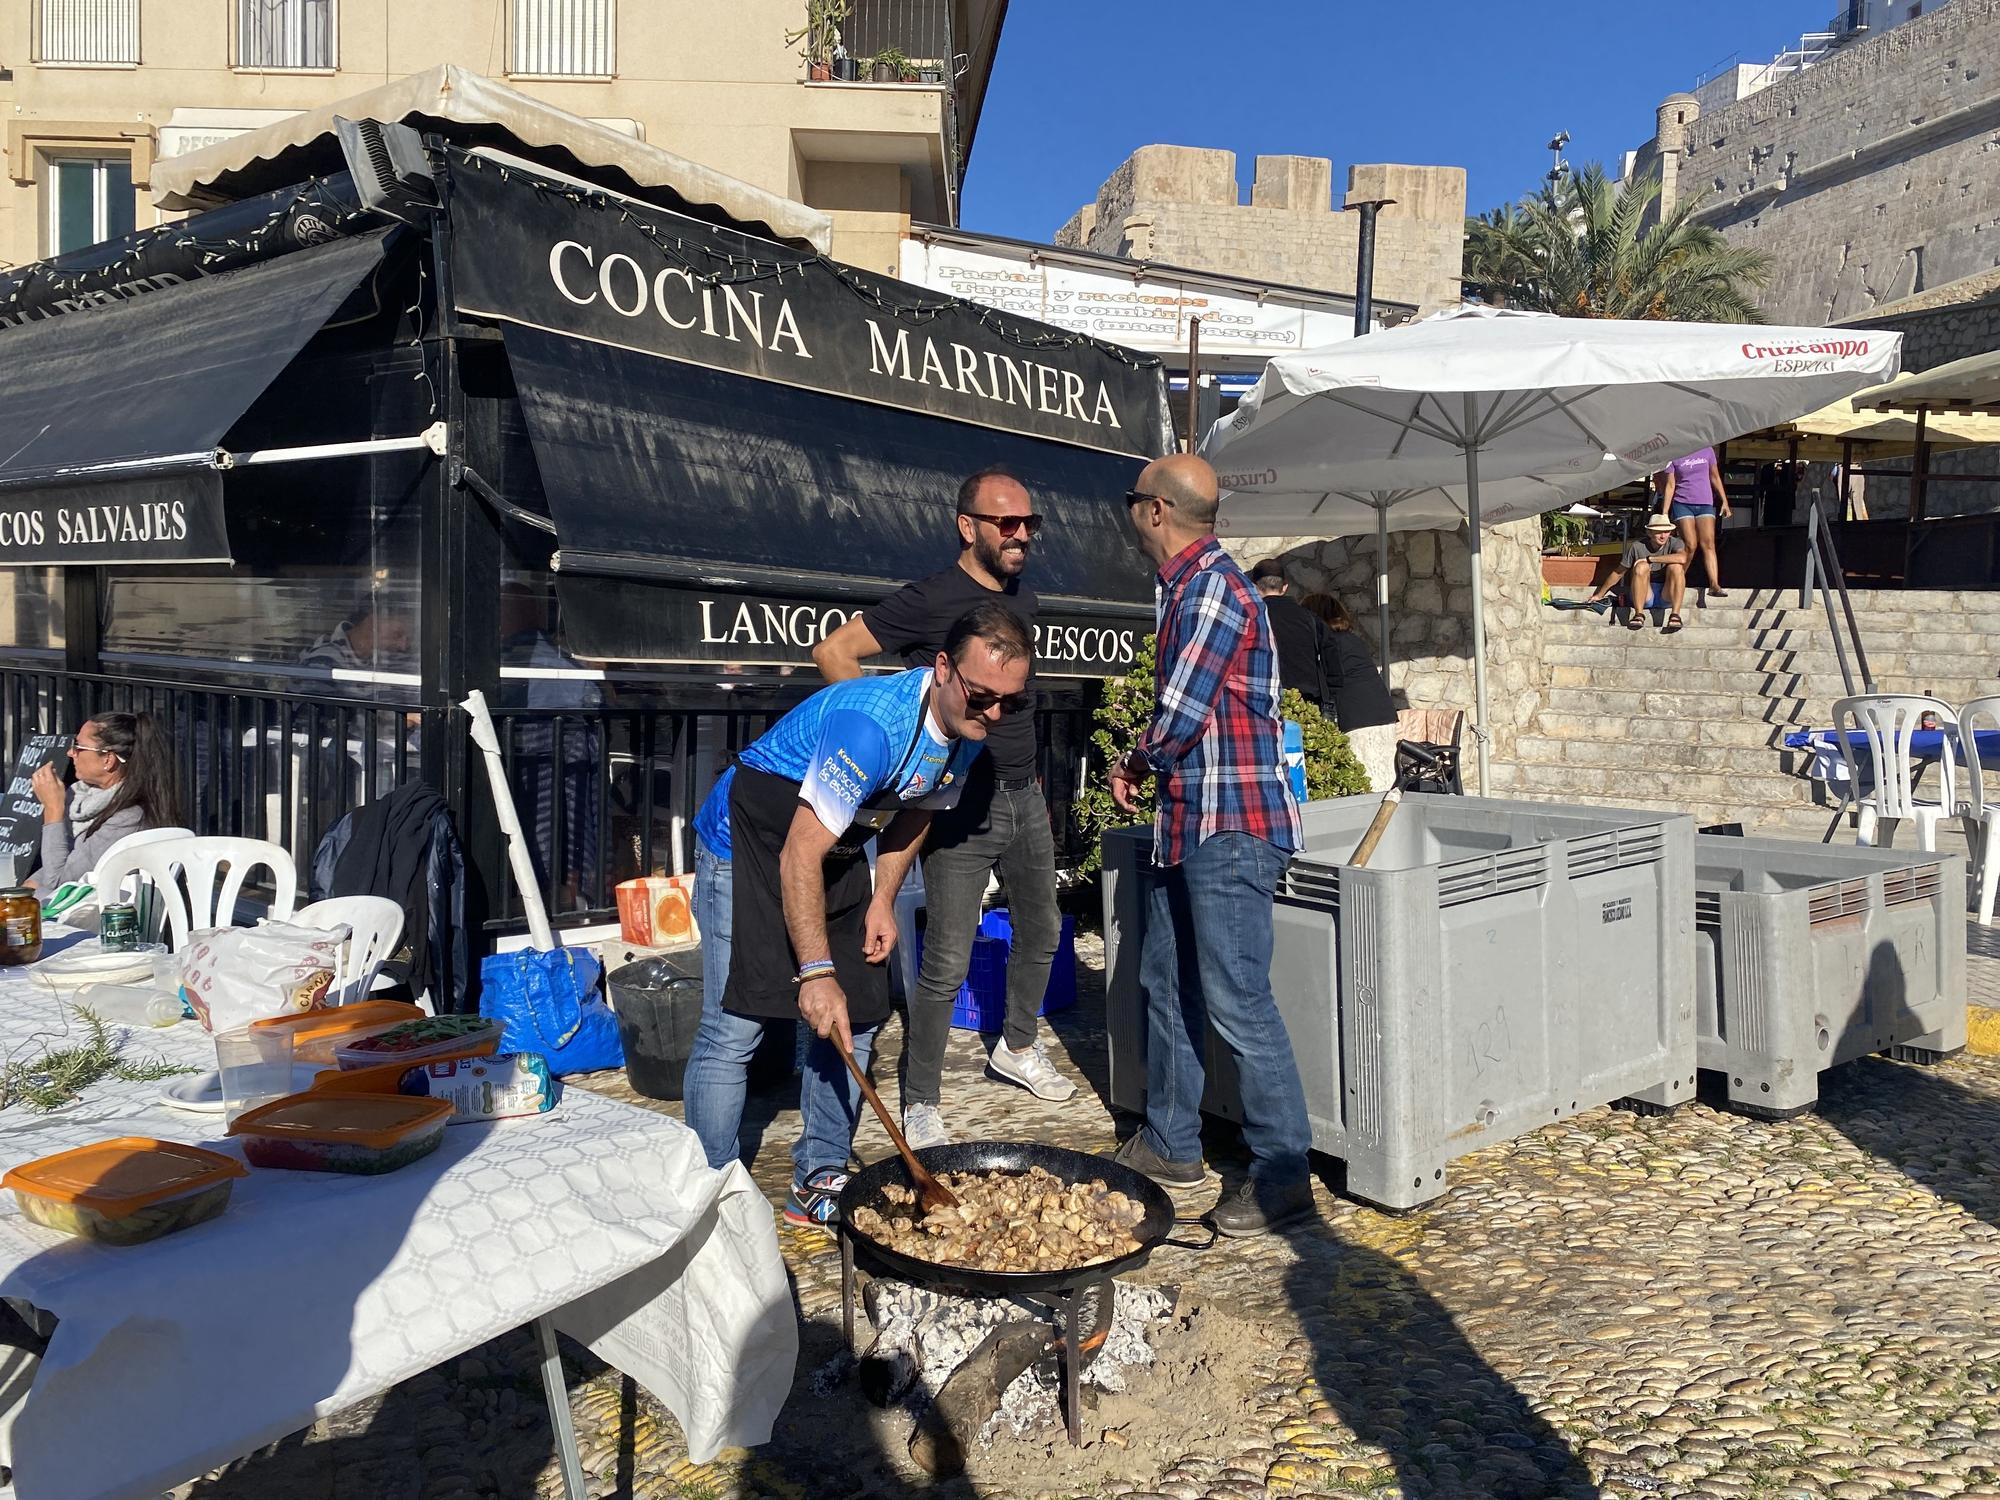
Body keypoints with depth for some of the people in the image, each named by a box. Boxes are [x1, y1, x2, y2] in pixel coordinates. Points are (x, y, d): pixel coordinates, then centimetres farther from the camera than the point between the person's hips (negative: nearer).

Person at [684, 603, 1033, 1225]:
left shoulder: (966, 730, -8)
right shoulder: (872, 723, -35)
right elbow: (801, 856, -32)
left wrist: (883, 902, 0)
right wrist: (816, 972, -31)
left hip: (838, 851, 8)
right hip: (748, 844, -8)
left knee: (855, 1019, 5)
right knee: (733, 1028, -11)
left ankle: (820, 1183, 17)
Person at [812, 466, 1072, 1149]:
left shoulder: (1023, 596, 10)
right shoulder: (929, 600, -13)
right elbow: (832, 652, -15)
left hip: (1024, 796, 8)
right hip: (961, 805, -8)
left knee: (1041, 929, 20)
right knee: (947, 964, -5)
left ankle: (1017, 1047, 42)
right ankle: (921, 1104, 10)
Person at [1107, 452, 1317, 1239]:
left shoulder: (1213, 591, -17)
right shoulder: (1183, 588, 14)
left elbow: (1177, 721, -20)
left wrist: (1135, 764, -1)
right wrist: (1139, 764, 1)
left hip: (1232, 829, -10)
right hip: (1190, 823, 11)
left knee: (1238, 1003, -5)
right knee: (1166, 984, 17)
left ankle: (1281, 1175, 8)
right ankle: (1170, 1144, 31)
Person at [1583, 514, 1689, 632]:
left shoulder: (1675, 543, -8)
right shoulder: (1637, 546, -7)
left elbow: (1682, 558, -33)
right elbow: (1618, 572, 4)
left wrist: (1650, 559, -27)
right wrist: (1599, 594, 11)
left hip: (1667, 596, 0)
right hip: (1645, 597, 0)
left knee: (1675, 566, -26)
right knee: (1641, 566, -26)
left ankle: (1675, 615, -33)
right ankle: (1639, 615, -33)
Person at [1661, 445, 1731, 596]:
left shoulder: (1707, 451, 8)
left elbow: (1715, 477, 15)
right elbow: (1670, 486, 3)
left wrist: (1724, 501, 10)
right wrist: (1664, 513, -1)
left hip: (1705, 504, 2)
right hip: (1682, 504, -2)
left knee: (1708, 543, -10)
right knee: (1690, 545, -11)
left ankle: (1714, 584, -18)